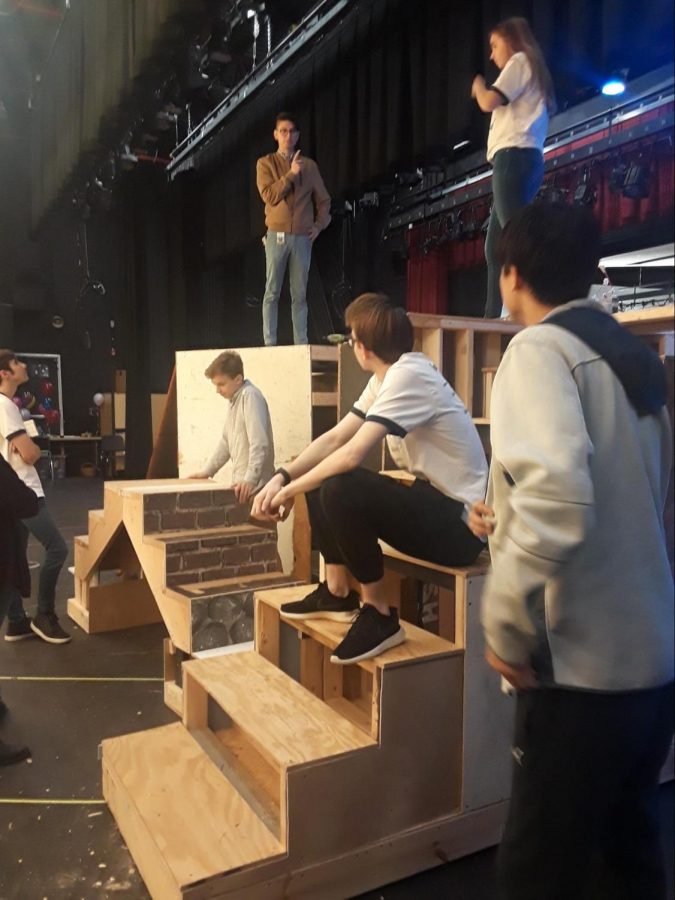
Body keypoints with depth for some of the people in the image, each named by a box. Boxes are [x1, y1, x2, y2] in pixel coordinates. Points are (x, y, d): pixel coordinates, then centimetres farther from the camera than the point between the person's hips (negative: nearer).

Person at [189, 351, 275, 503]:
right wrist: (207, 471, 23)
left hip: (254, 485, -9)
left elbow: (259, 443, -23)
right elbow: (226, 442, 25)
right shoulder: (235, 400, 16)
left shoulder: (250, 396, -14)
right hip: (241, 483, 9)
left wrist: (250, 479, -28)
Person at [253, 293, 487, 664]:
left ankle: (380, 616, -11)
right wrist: (281, 476, -5)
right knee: (321, 482, 8)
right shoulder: (386, 378, 8)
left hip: (460, 523, -9)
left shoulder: (407, 375, -21)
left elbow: (351, 455, -28)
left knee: (340, 489, -29)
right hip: (431, 502, 9)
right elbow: (334, 438, 9)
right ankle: (337, 592, 14)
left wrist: (290, 490, -13)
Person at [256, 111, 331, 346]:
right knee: (272, 292, -1)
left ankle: (301, 343, 7)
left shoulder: (309, 165, 12)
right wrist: (292, 174, -10)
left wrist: (319, 225, 4)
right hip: (277, 236, -2)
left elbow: (323, 200, 17)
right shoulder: (265, 163, 6)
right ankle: (269, 343, 1)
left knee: (300, 294, 4)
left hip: (303, 238, 2)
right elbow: (270, 196, -9)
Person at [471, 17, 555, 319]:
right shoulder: (528, 74, 32)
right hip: (520, 160, 10)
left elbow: (488, 103, -10)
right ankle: (492, 317, 6)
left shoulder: (520, 61, 4)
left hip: (514, 157, -10)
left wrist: (478, 87, 11)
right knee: (495, 247, 7)